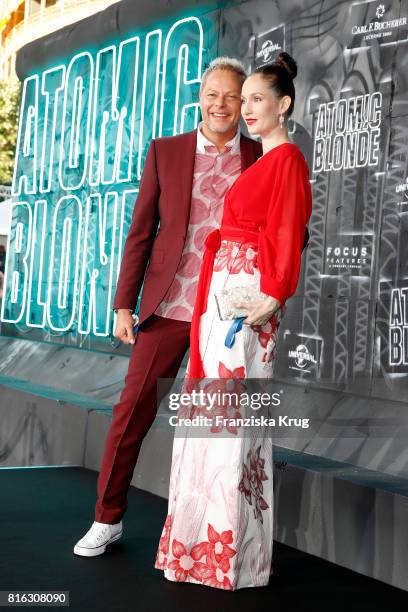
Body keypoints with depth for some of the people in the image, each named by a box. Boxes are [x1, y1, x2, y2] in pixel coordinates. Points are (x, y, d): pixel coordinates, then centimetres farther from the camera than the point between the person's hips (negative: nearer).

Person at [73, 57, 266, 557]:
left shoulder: (264, 159, 5)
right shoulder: (165, 152, 5)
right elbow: (140, 234, 5)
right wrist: (124, 304, 1)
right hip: (168, 306, 0)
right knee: (132, 411, 3)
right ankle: (108, 517, 18)